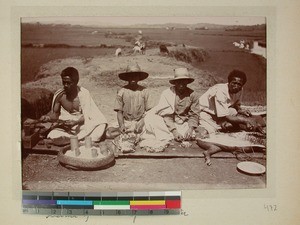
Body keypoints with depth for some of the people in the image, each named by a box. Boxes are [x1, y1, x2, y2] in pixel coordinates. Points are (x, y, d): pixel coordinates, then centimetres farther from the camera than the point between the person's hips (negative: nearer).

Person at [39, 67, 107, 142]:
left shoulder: (84, 93, -11)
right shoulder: (59, 95, -4)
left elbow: (86, 115, -14)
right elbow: (54, 113, 7)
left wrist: (76, 122, -33)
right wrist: (48, 117, -16)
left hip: (82, 124, -2)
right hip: (66, 128, 2)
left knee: (101, 126, -30)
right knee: (52, 135, -26)